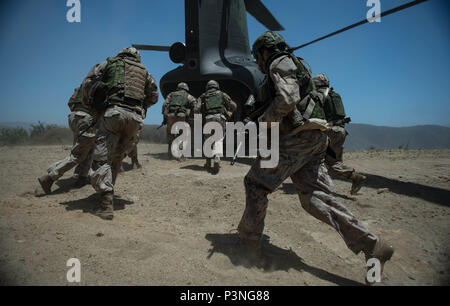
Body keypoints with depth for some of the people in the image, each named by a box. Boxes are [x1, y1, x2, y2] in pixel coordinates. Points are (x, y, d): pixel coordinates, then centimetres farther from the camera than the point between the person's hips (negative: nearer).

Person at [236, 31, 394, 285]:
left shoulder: (280, 64, -2)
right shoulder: (295, 68, 29)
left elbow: (288, 98, -20)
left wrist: (265, 122, -8)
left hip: (297, 137, -10)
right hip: (314, 139, 10)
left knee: (256, 183, 3)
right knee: (315, 197, 4)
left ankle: (248, 239, 15)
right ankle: (372, 246, -1)